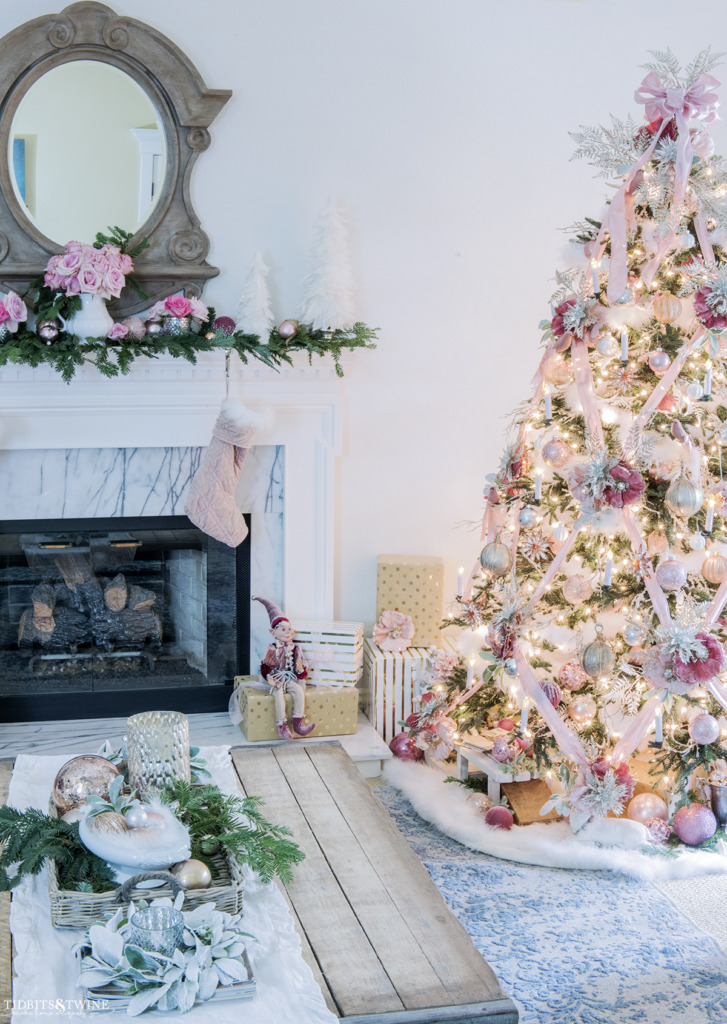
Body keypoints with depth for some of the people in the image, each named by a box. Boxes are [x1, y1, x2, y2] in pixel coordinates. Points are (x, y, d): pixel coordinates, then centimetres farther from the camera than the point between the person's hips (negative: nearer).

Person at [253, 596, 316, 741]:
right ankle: (282, 726, -29)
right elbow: (265, 666, 0)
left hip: (291, 679, 3)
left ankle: (298, 723, -26)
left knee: (299, 691, -26)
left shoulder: (295, 649, 6)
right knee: (278, 694, -31)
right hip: (276, 679, -2)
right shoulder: (273, 649, -2)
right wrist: (268, 677, -16)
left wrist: (301, 670, -13)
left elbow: (300, 666, 9)